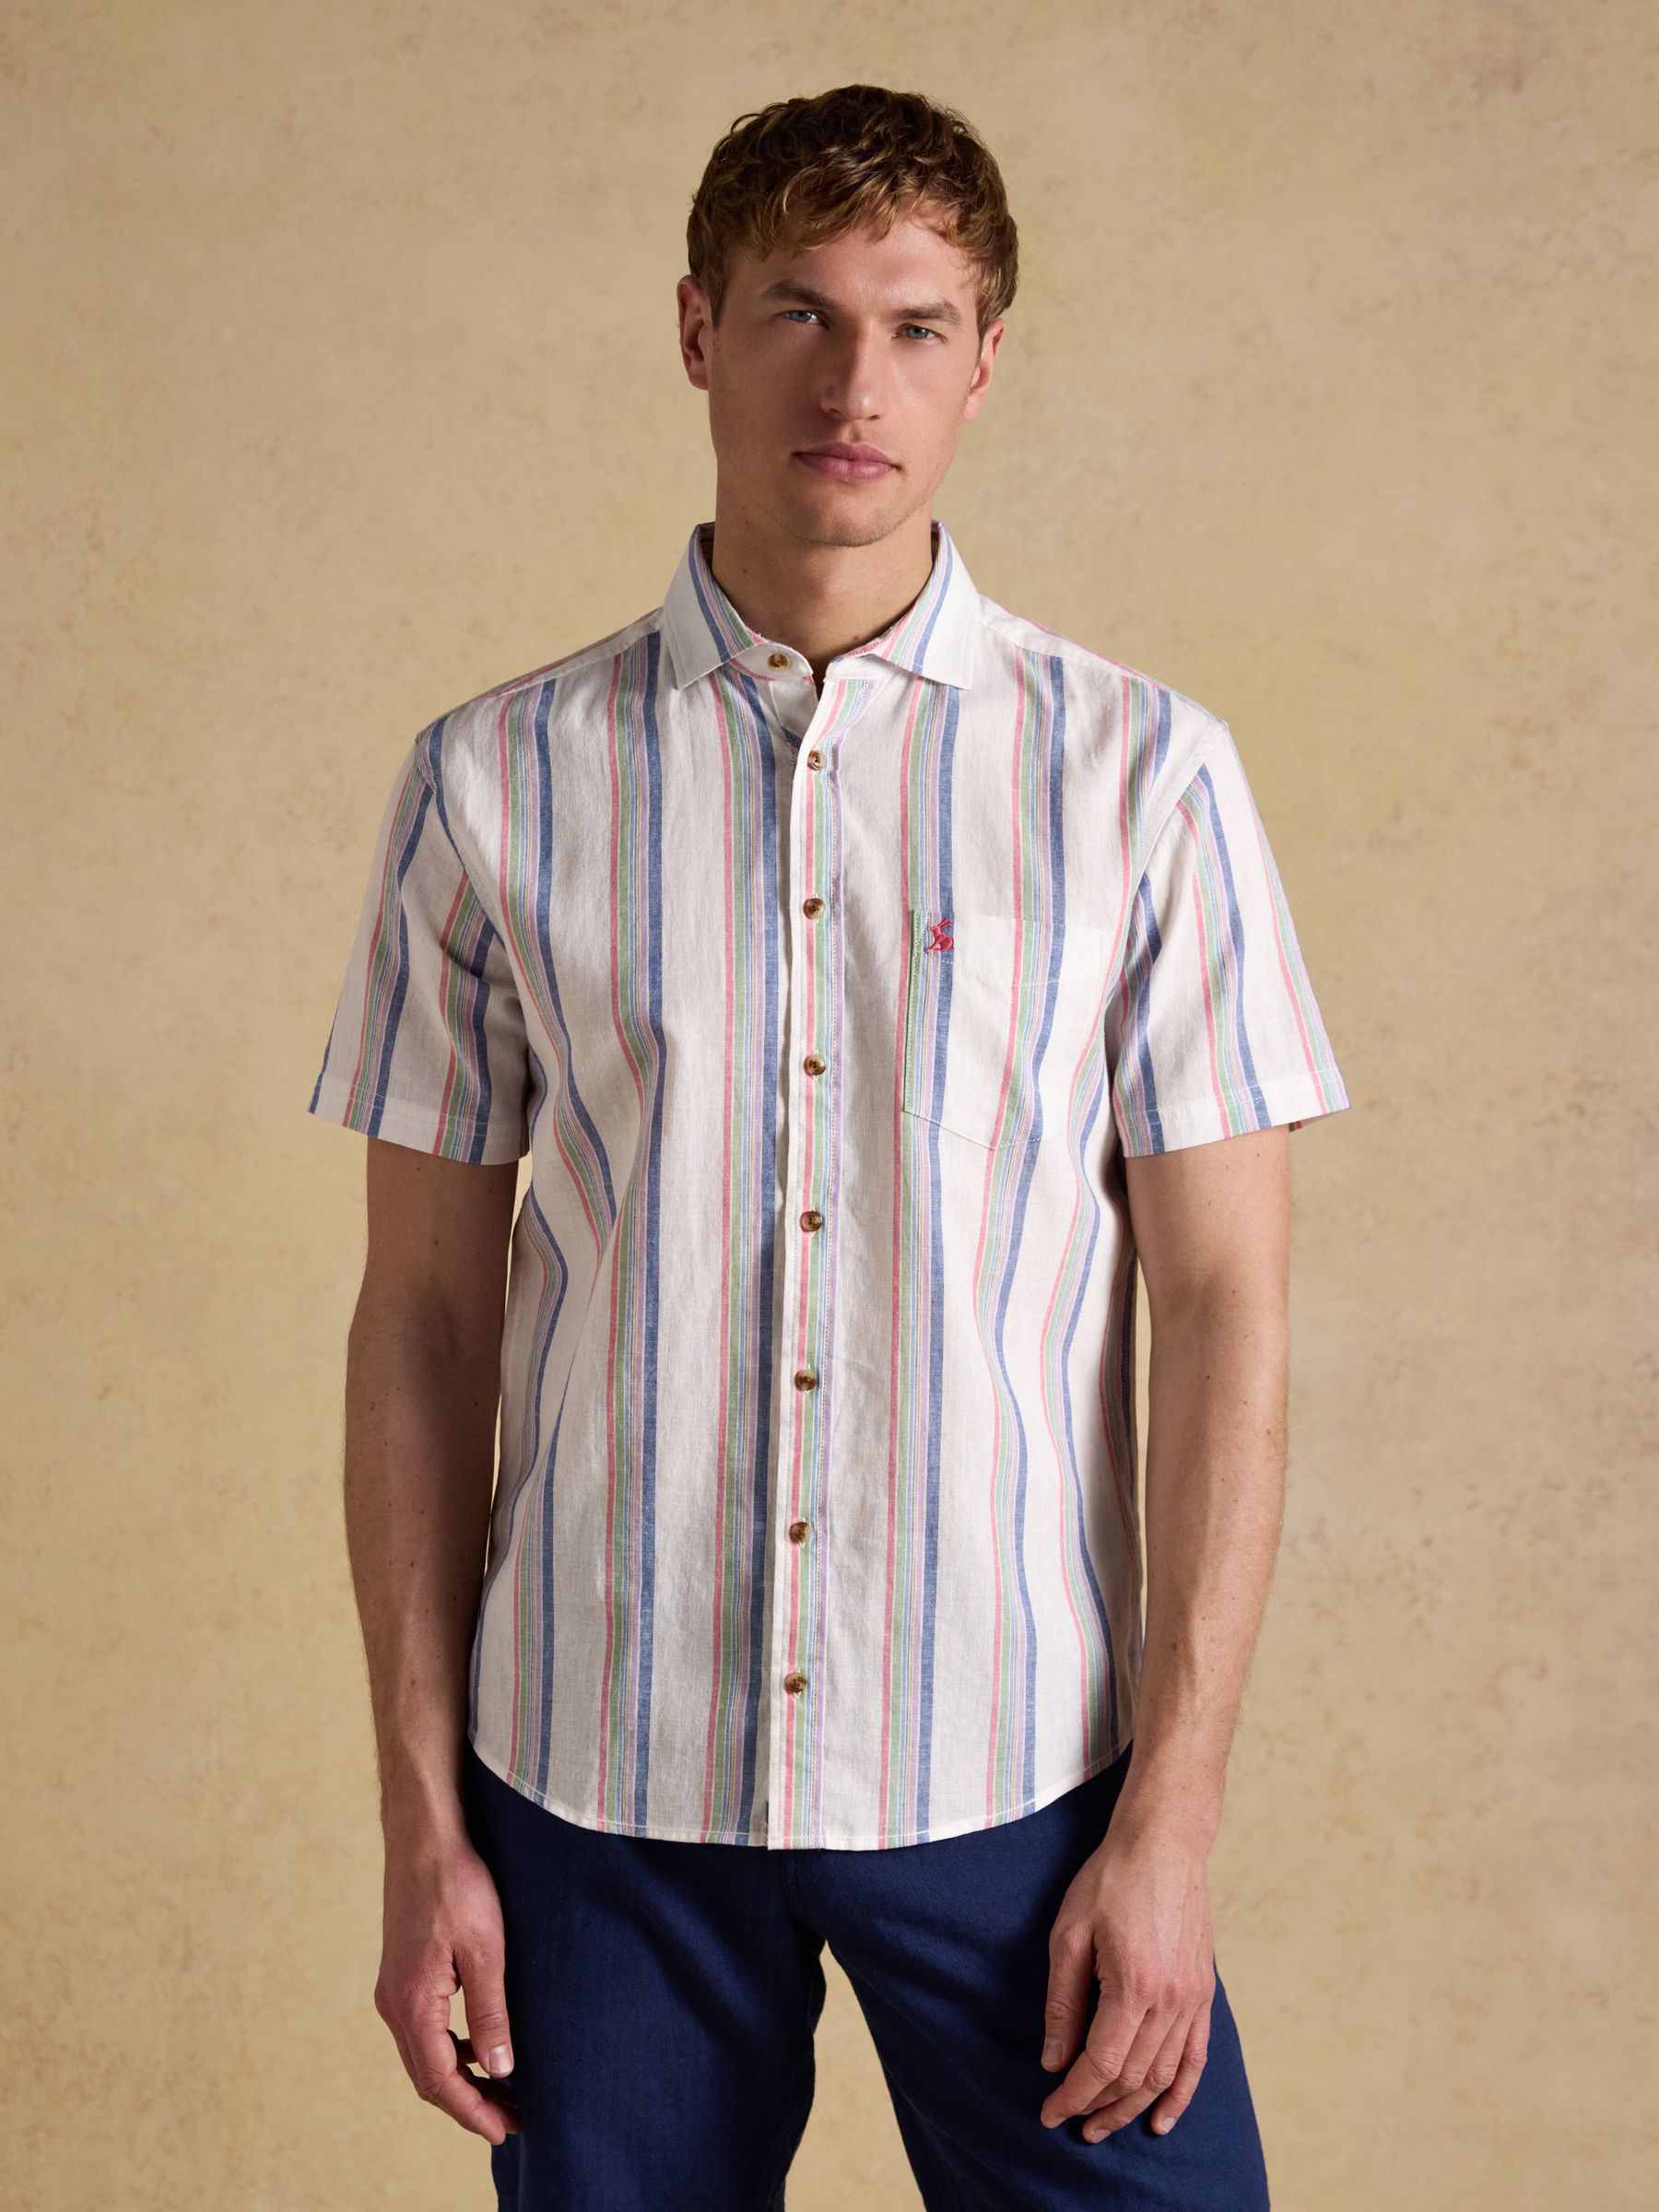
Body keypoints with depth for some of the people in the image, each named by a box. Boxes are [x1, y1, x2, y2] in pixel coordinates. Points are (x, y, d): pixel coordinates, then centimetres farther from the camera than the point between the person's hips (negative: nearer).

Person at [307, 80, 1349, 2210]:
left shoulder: (1142, 774, -2)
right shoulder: (495, 782, 1)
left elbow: (1222, 1313, -3)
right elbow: (424, 1319, 3)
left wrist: (1172, 1821, -6)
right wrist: (423, 1817, 2)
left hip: (1017, 1771, 0)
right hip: (599, 1778, 1)